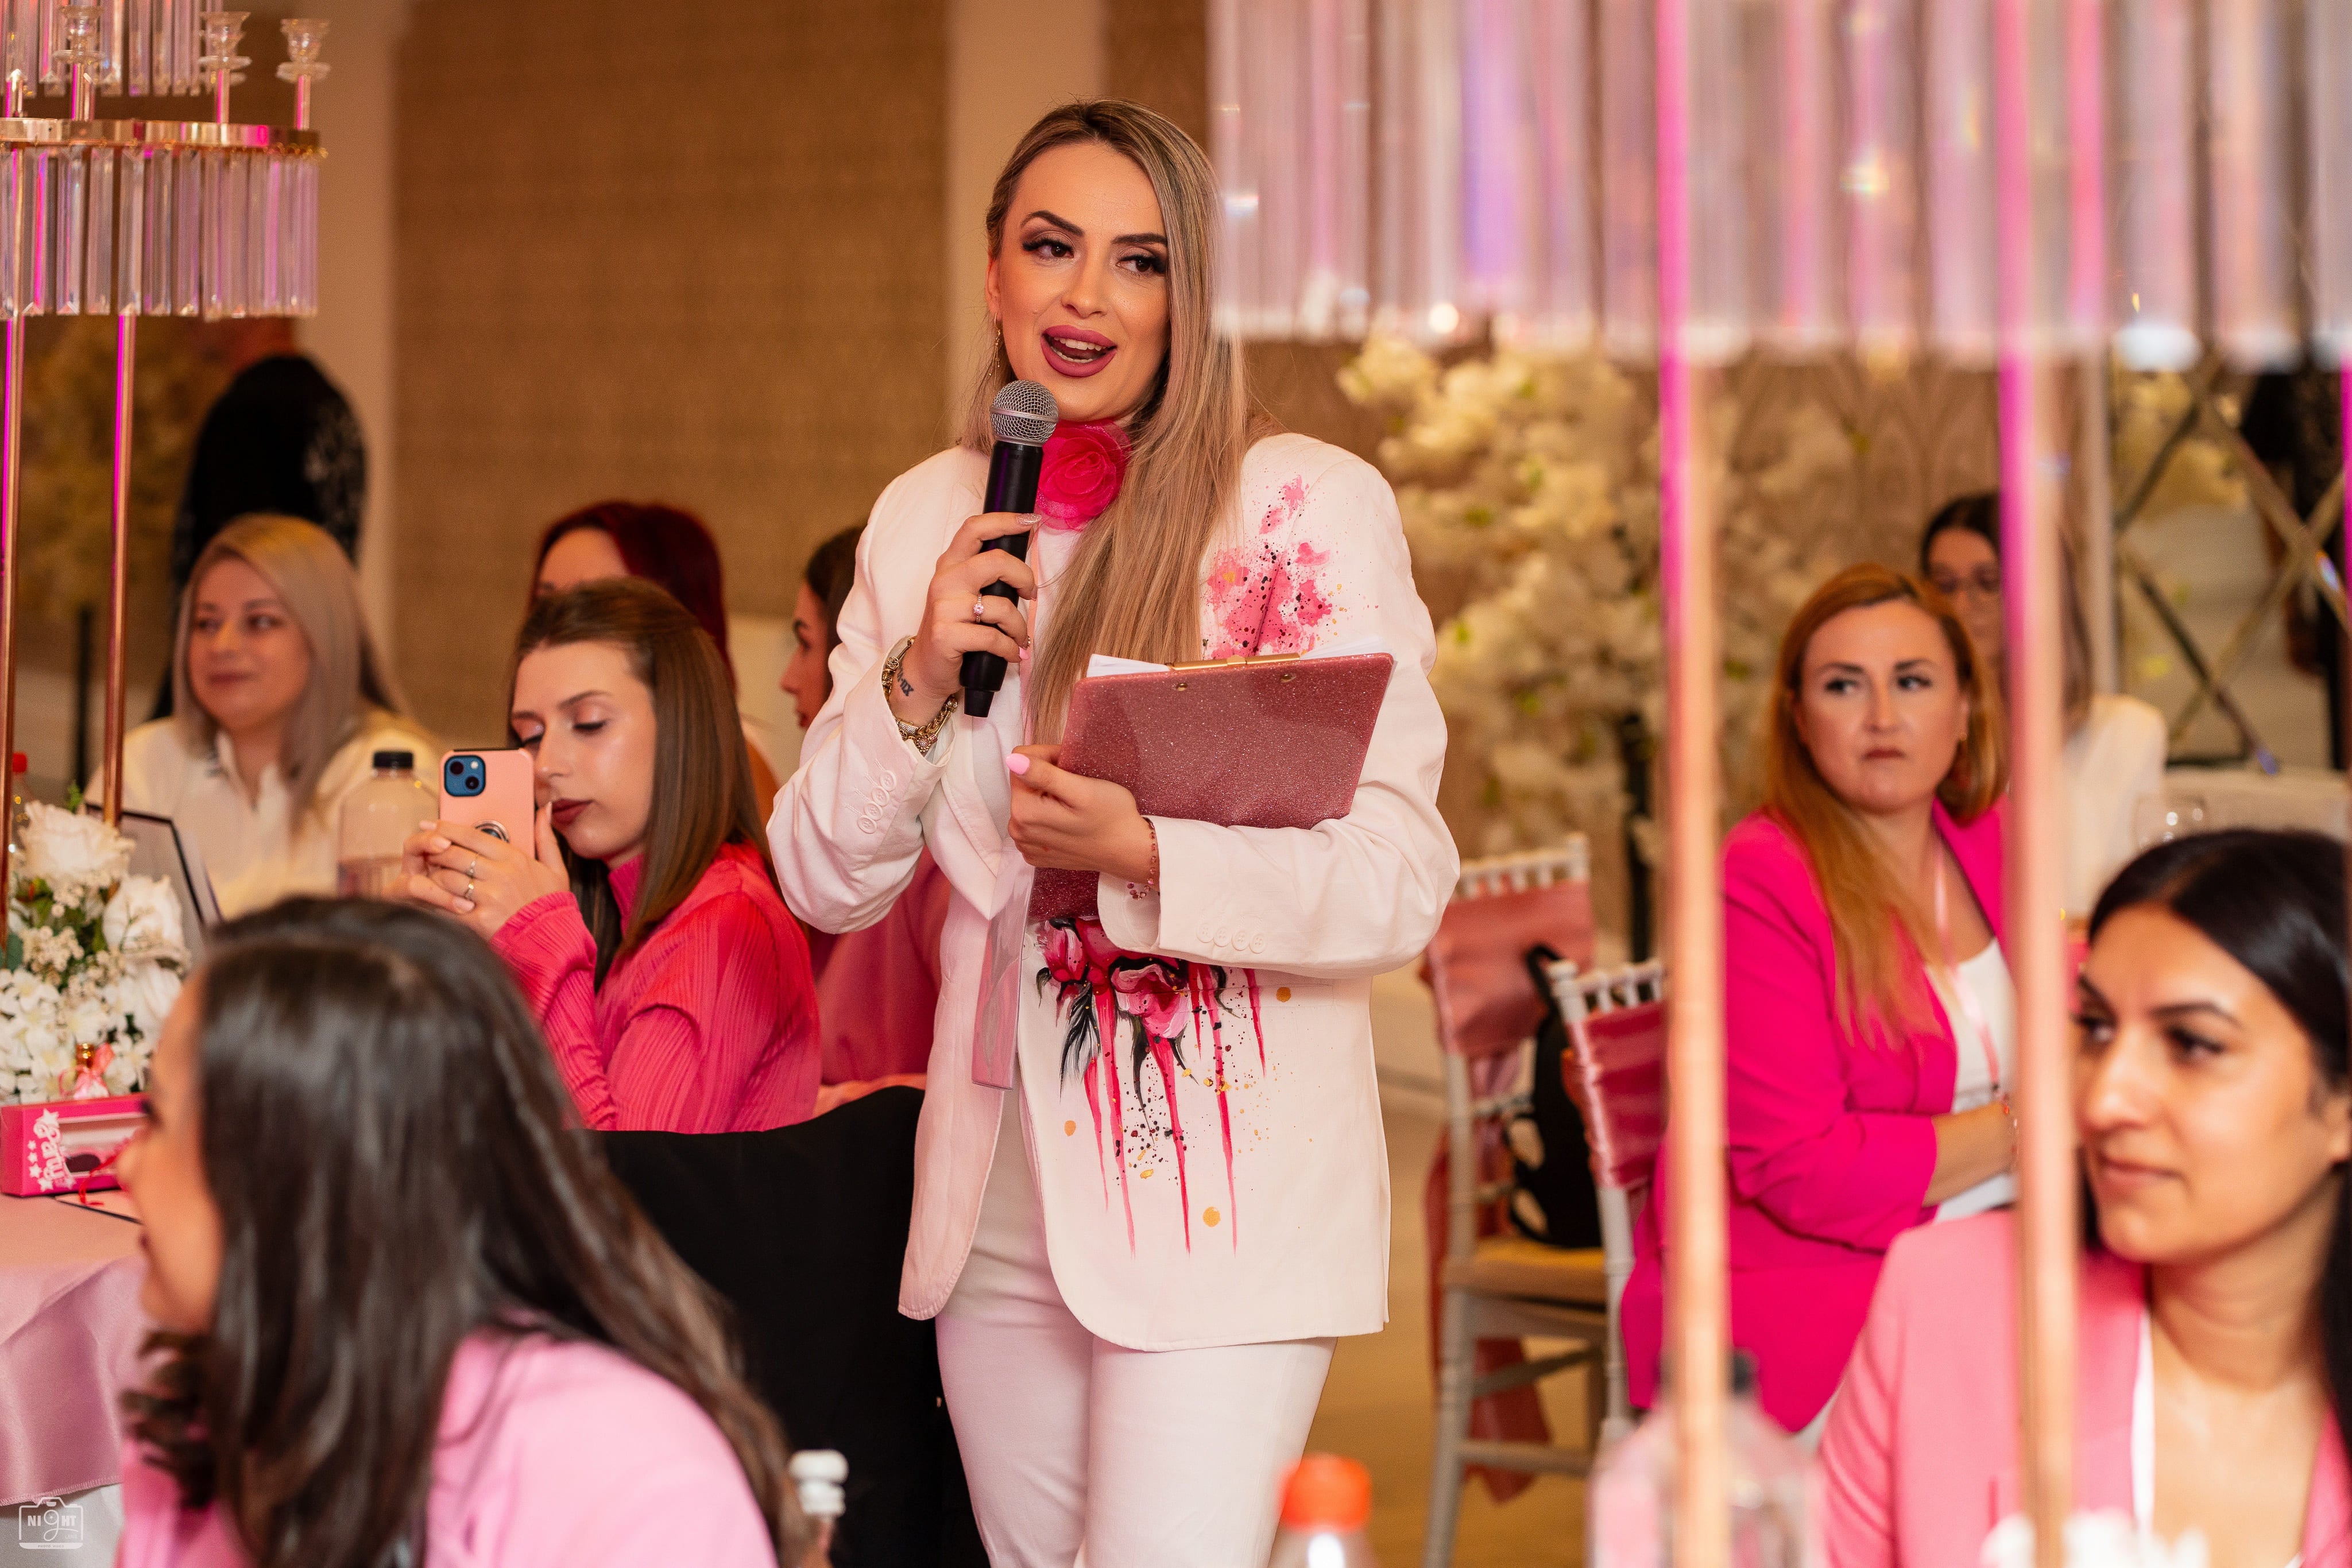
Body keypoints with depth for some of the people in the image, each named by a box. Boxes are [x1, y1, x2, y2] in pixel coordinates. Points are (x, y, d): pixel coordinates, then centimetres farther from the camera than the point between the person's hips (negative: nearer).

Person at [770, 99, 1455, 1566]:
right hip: (1002, 1195, 5)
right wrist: (915, 683, -9)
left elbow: (1401, 887, -12)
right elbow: (827, 883, 8)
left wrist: (1146, 857, -27)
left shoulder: (1313, 506, -7)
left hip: (1229, 1193, -5)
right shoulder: (925, 520, 8)